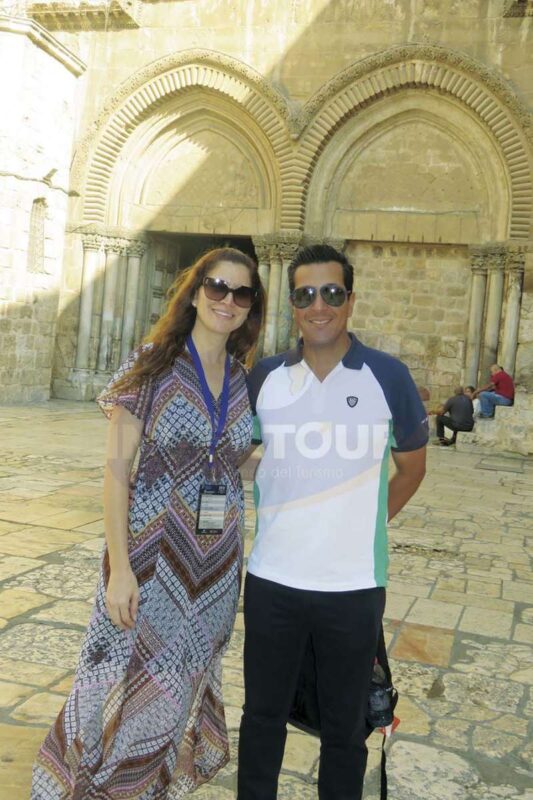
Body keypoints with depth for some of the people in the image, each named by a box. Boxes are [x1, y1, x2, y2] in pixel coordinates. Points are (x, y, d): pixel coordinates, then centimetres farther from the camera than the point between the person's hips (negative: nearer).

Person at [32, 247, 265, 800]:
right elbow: (117, 466, -11)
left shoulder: (247, 382, 4)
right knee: (124, 689, 4)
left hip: (218, 563, 4)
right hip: (151, 552, -4)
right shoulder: (152, 364, -8)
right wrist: (119, 567, -15)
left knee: (181, 692, 17)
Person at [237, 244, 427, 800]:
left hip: (355, 585, -2)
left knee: (344, 726, 15)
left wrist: (364, 525, 3)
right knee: (263, 715, 18)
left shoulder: (388, 377, -6)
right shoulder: (264, 378, 0)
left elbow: (411, 467, 7)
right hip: (271, 580, 2)